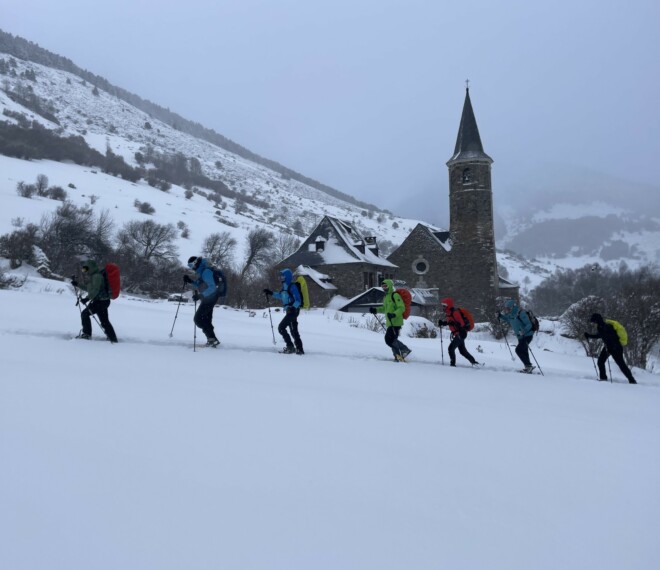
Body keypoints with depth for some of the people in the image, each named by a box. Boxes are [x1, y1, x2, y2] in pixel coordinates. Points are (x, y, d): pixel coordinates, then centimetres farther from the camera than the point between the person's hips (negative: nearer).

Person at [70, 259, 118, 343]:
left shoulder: (97, 276, -15)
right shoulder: (92, 276, 17)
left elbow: (95, 290, -23)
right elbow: (88, 288, 27)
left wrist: (87, 298, -25)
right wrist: (77, 284, 23)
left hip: (100, 300, -10)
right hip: (103, 300, 10)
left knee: (85, 314, -7)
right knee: (104, 321, 12)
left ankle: (86, 334, -2)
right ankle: (113, 339, 14)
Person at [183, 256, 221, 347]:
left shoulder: (205, 271, -20)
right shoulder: (200, 271, 11)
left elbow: (212, 287, -29)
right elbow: (200, 285, 23)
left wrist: (200, 295, -36)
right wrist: (190, 281, 9)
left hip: (210, 298, -10)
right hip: (208, 299, 10)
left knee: (198, 318, -10)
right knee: (206, 320, 16)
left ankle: (212, 339, -11)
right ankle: (212, 340, 24)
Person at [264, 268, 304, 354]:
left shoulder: (292, 287, -15)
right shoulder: (285, 287, 13)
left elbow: (298, 300, -19)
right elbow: (281, 295, 33)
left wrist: (293, 307, -34)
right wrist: (271, 293, 30)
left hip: (293, 311, -9)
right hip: (289, 311, 9)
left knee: (281, 327, -10)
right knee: (293, 331, 11)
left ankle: (290, 347, -6)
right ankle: (299, 349, 15)